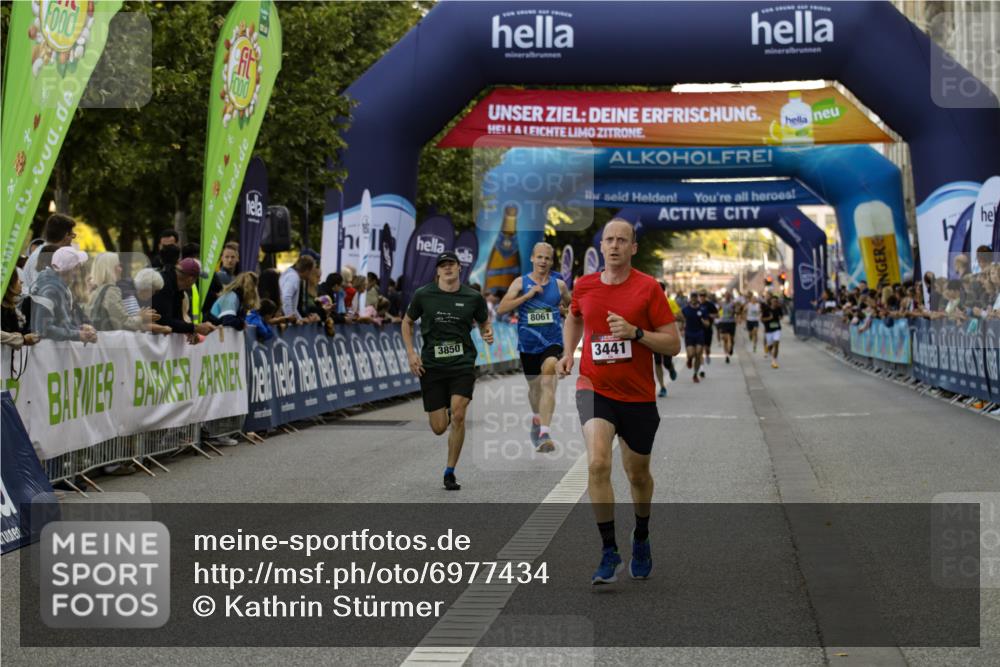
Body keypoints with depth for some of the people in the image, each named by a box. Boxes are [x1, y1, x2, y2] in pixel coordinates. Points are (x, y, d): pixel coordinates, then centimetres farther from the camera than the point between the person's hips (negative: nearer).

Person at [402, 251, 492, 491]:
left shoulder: (473, 297, 0)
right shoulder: (423, 295, 0)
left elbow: (484, 322, 16)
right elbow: (407, 322, 14)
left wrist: (488, 334, -8)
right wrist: (411, 353, 2)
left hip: (462, 364, -1)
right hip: (431, 366, 1)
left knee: (458, 415, -19)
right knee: (439, 428, 0)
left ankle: (450, 472, -4)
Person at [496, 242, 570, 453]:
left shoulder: (559, 285, 3)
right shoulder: (521, 283, -1)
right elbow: (501, 309, -13)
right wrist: (528, 295, -19)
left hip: (552, 343, -1)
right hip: (528, 345, 1)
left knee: (548, 383, -22)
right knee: (534, 386, 18)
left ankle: (544, 433, -31)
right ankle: (536, 418, 49)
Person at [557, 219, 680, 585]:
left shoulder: (648, 288, -7)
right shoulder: (583, 286, 2)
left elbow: (673, 344, -8)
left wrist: (635, 332, -22)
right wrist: (568, 353, 10)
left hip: (638, 396, 0)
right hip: (594, 389, 0)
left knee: (638, 474, 15)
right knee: (598, 464, -22)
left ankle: (641, 539, 42)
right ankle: (609, 552, -14)